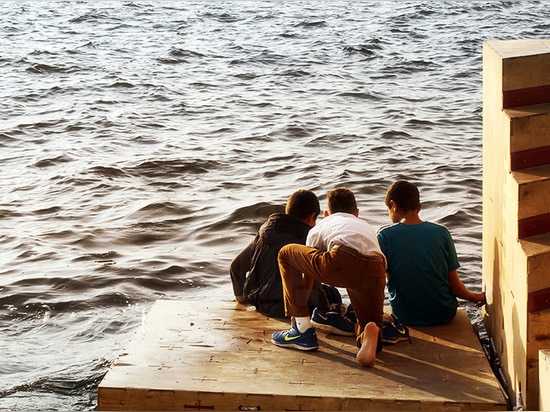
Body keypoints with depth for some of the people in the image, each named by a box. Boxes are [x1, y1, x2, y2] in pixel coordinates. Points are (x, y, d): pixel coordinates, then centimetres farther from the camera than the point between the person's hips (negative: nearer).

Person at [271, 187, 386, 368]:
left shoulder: (320, 226, 36)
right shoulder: (367, 227, 44)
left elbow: (307, 279, 44)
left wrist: (297, 313, 60)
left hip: (342, 260, -3)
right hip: (376, 269, 3)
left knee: (286, 253, 23)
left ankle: (302, 329, 20)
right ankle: (370, 334, -21)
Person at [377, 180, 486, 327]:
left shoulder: (385, 235, -11)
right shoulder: (441, 232, -6)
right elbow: (454, 286, -3)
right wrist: (476, 297, 15)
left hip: (405, 317, 0)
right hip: (443, 314, 1)